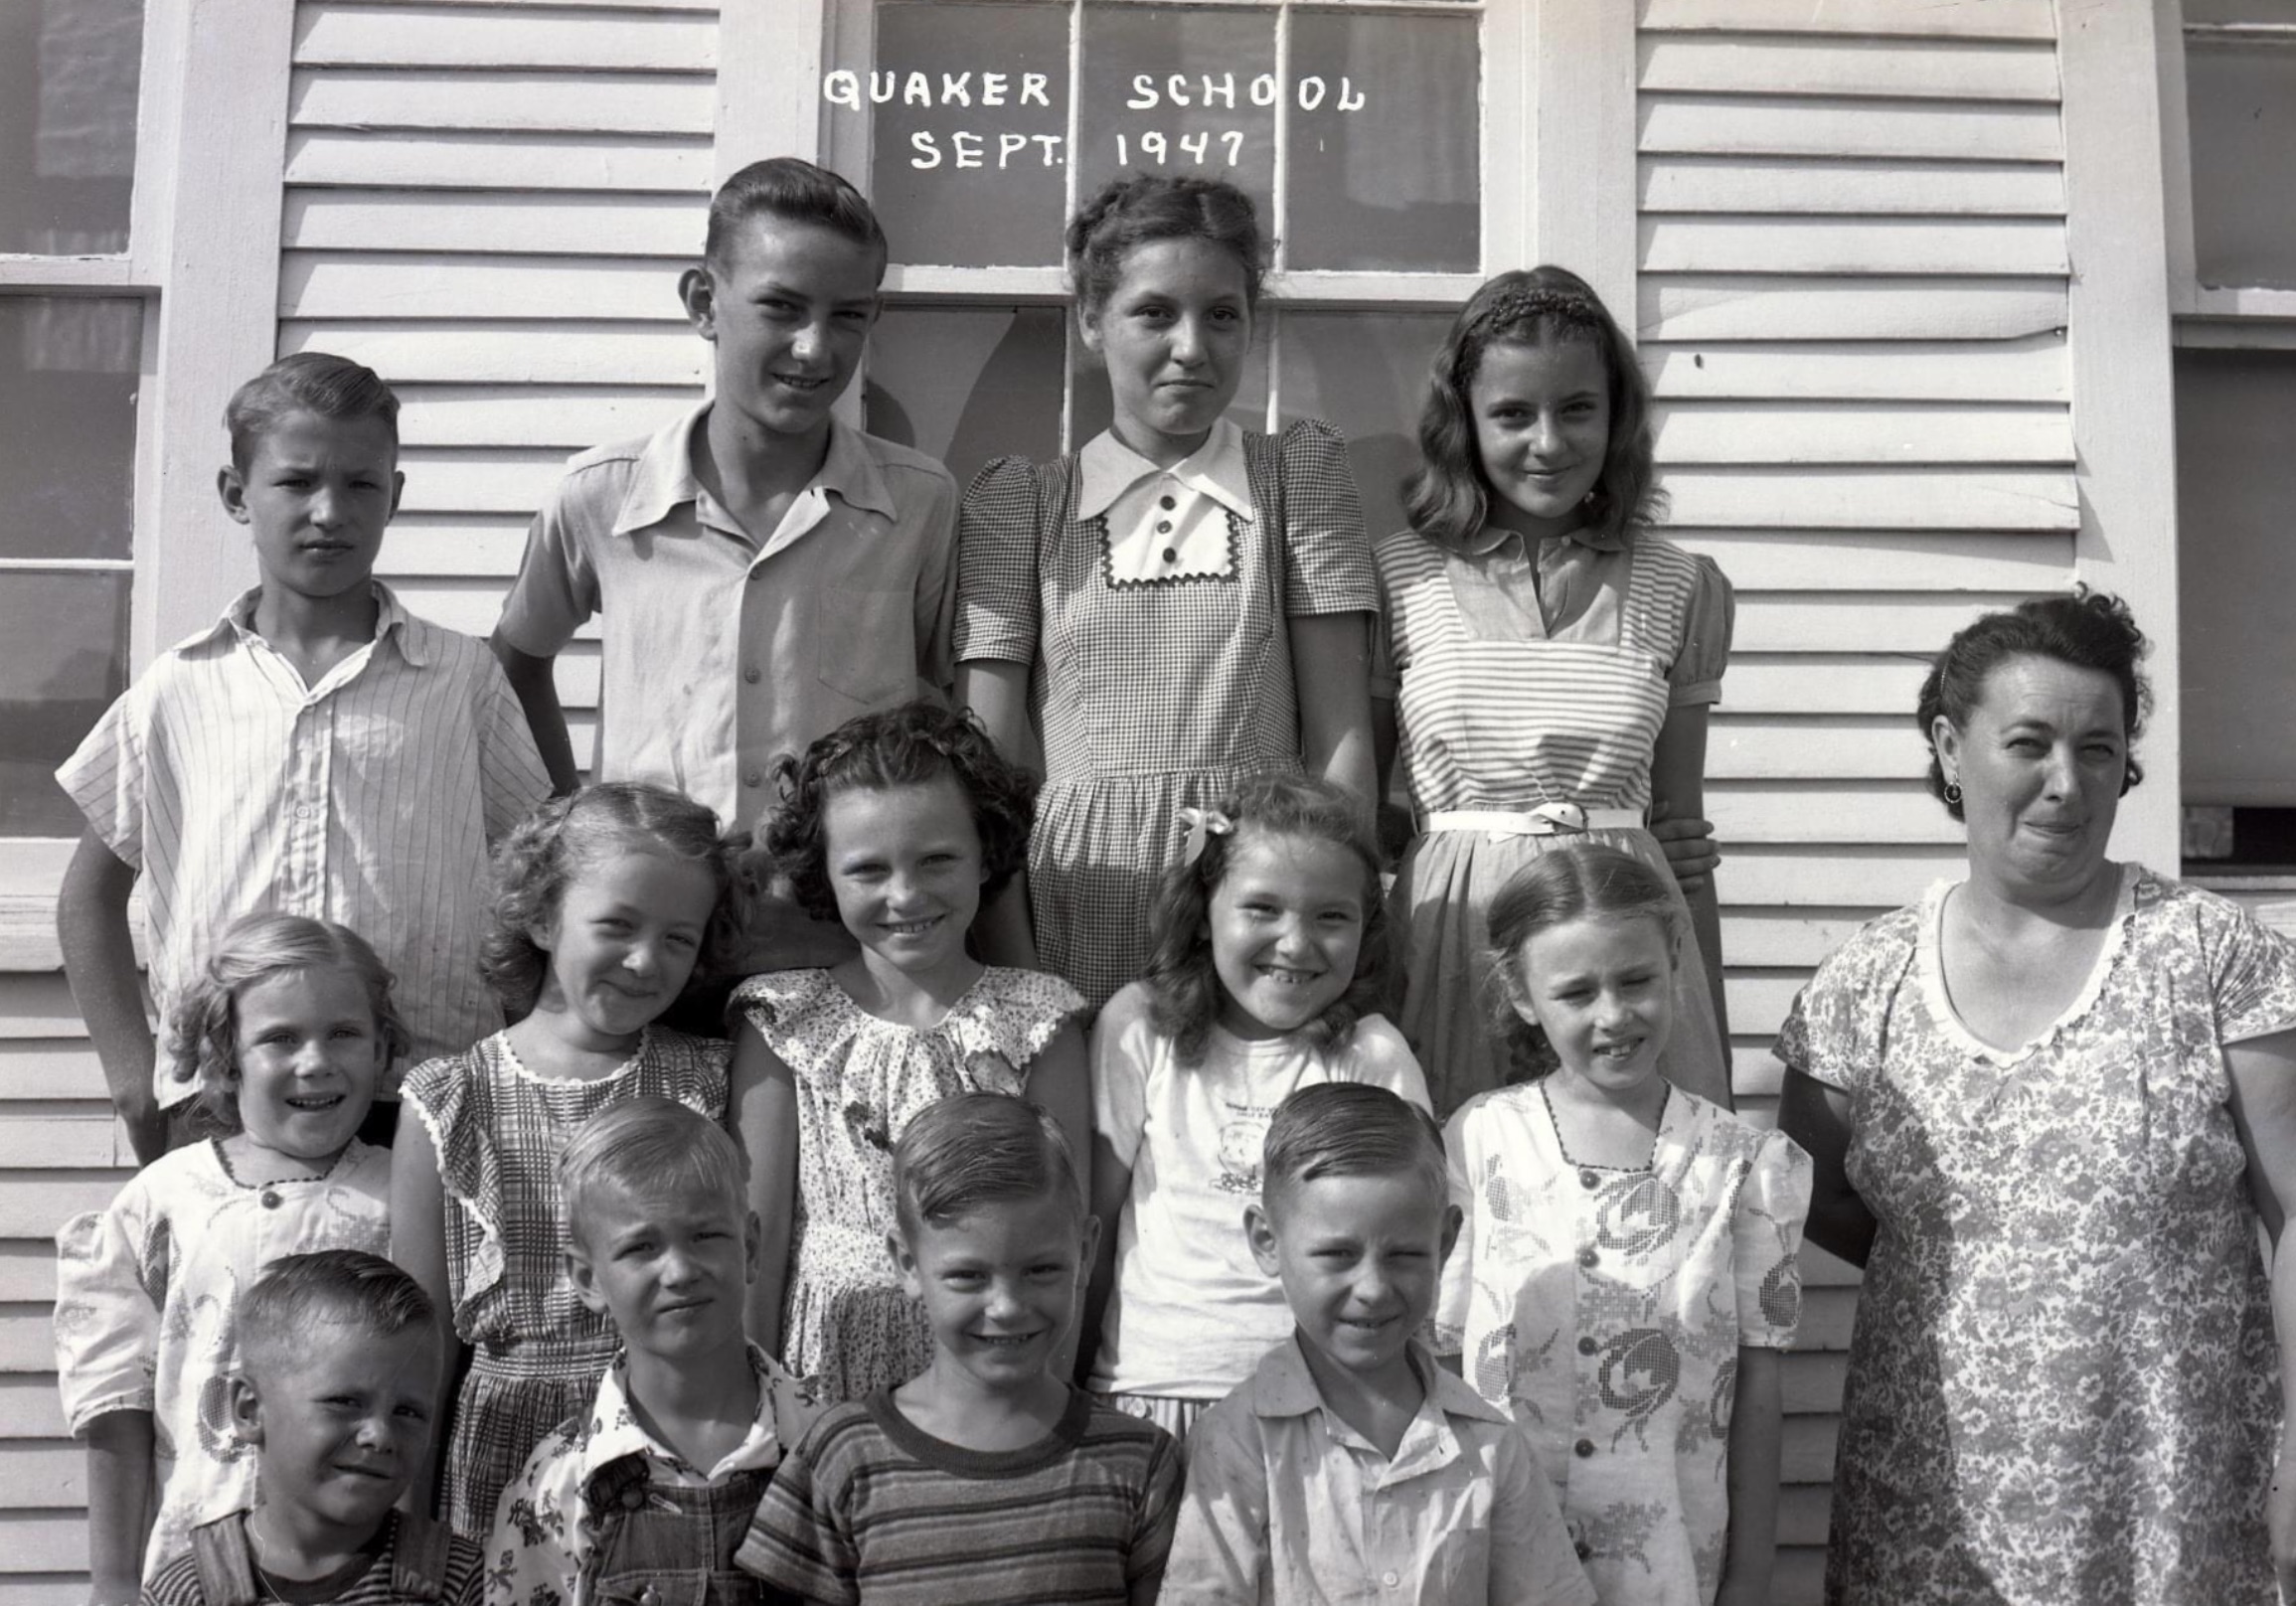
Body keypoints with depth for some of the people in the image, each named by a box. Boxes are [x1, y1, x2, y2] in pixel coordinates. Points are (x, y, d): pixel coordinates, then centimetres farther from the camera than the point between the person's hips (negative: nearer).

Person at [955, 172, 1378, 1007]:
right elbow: (986, 758, 3)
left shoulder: (1301, 473, 10)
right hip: (1076, 918, 0)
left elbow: (1339, 735, 4)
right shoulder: (1015, 503, 8)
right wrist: (1015, 979, -7)